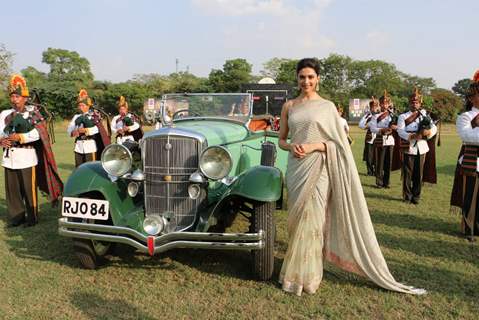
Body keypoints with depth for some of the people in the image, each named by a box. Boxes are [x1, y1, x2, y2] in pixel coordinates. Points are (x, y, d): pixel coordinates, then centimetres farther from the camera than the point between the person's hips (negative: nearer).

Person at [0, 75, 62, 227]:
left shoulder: (33, 113, 0)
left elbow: (37, 133, -13)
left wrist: (20, 137, -23)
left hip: (26, 156, -4)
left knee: (29, 189, 3)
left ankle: (32, 218, 15)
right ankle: (16, 216, 22)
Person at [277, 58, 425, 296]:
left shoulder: (327, 106, 1)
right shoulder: (289, 106, 10)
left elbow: (339, 143, 0)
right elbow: (281, 140, 12)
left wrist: (314, 146, -15)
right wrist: (291, 147, -10)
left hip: (317, 169, -3)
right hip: (295, 167, 3)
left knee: (310, 221, -3)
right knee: (296, 220, 9)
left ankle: (305, 277, 11)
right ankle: (295, 271, 24)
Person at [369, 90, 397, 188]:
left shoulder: (393, 115, 10)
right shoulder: (376, 116, 4)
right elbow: (372, 128, -8)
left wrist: (395, 127, -18)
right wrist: (382, 130, -24)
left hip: (390, 140, 2)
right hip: (380, 140, -2)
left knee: (388, 162, 5)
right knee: (380, 163, -1)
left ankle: (386, 182, 15)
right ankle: (379, 182, 7)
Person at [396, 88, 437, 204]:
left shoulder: (425, 115, 14)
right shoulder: (403, 116, 4)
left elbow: (434, 128, 4)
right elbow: (400, 131, -11)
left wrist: (428, 132, -19)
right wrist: (413, 136, -26)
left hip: (421, 148, 3)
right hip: (409, 148, -3)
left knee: (419, 174, 6)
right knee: (407, 174, -1)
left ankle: (416, 196, 17)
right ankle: (407, 196, 11)